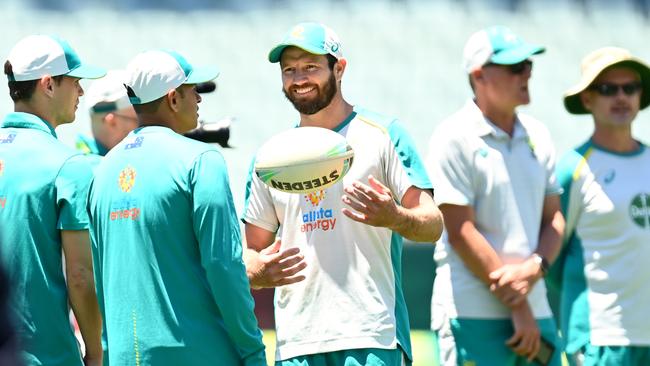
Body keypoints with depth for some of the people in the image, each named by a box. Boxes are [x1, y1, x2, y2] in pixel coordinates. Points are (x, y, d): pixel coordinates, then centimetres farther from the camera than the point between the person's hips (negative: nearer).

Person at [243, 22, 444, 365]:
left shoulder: (383, 134, 3)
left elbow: (432, 224, -3)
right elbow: (251, 249, 18)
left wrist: (393, 217, -26)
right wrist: (259, 272, -6)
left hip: (372, 338, -5)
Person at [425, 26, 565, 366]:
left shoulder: (537, 135, 13)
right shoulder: (454, 137, -8)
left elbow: (553, 217, 15)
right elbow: (460, 233, -12)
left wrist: (535, 267, -8)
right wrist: (516, 306, -11)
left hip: (536, 310, 7)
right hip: (473, 316, -7)